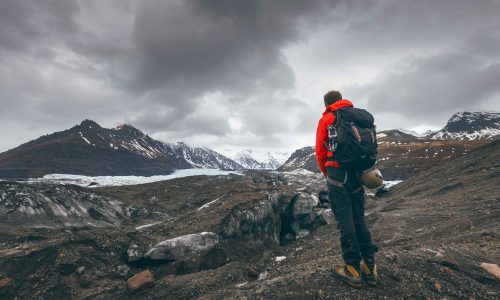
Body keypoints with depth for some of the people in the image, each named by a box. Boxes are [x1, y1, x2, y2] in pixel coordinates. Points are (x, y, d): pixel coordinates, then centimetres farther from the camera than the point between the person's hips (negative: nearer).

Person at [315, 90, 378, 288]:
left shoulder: (326, 119, 1)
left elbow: (320, 151, -2)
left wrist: (326, 173, 12)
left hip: (337, 173, -5)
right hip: (357, 174, 5)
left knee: (345, 220, -1)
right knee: (359, 219, 12)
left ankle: (353, 269, 5)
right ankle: (370, 267, 16)